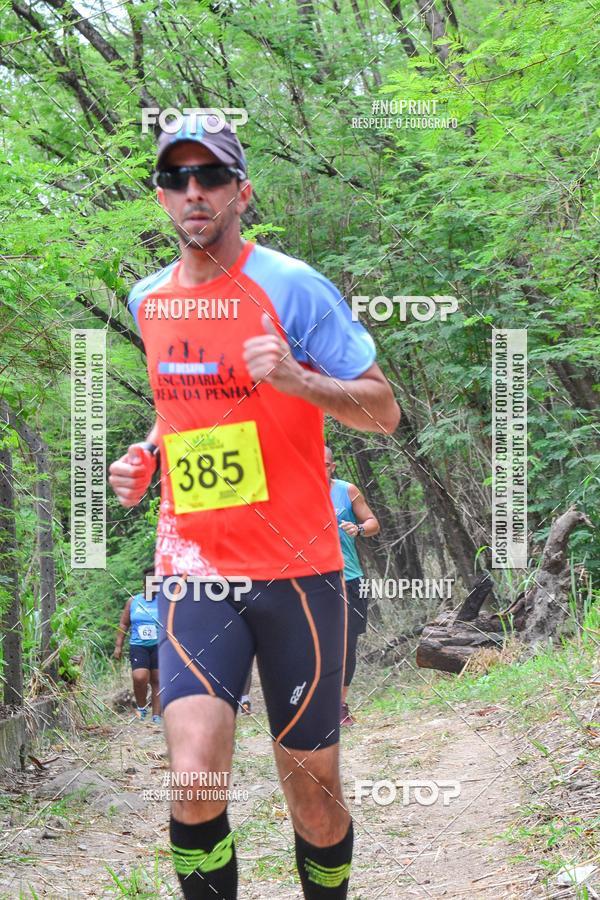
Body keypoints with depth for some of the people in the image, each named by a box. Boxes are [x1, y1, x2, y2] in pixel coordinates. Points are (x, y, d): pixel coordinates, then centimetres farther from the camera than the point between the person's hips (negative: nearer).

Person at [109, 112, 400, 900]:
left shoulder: (292, 287, -7)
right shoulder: (148, 301, 10)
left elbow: (384, 411, -7)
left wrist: (296, 378, -24)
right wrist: (145, 454, 7)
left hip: (296, 570, -3)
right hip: (194, 568, 3)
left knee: (313, 794, 5)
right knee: (194, 778, -18)